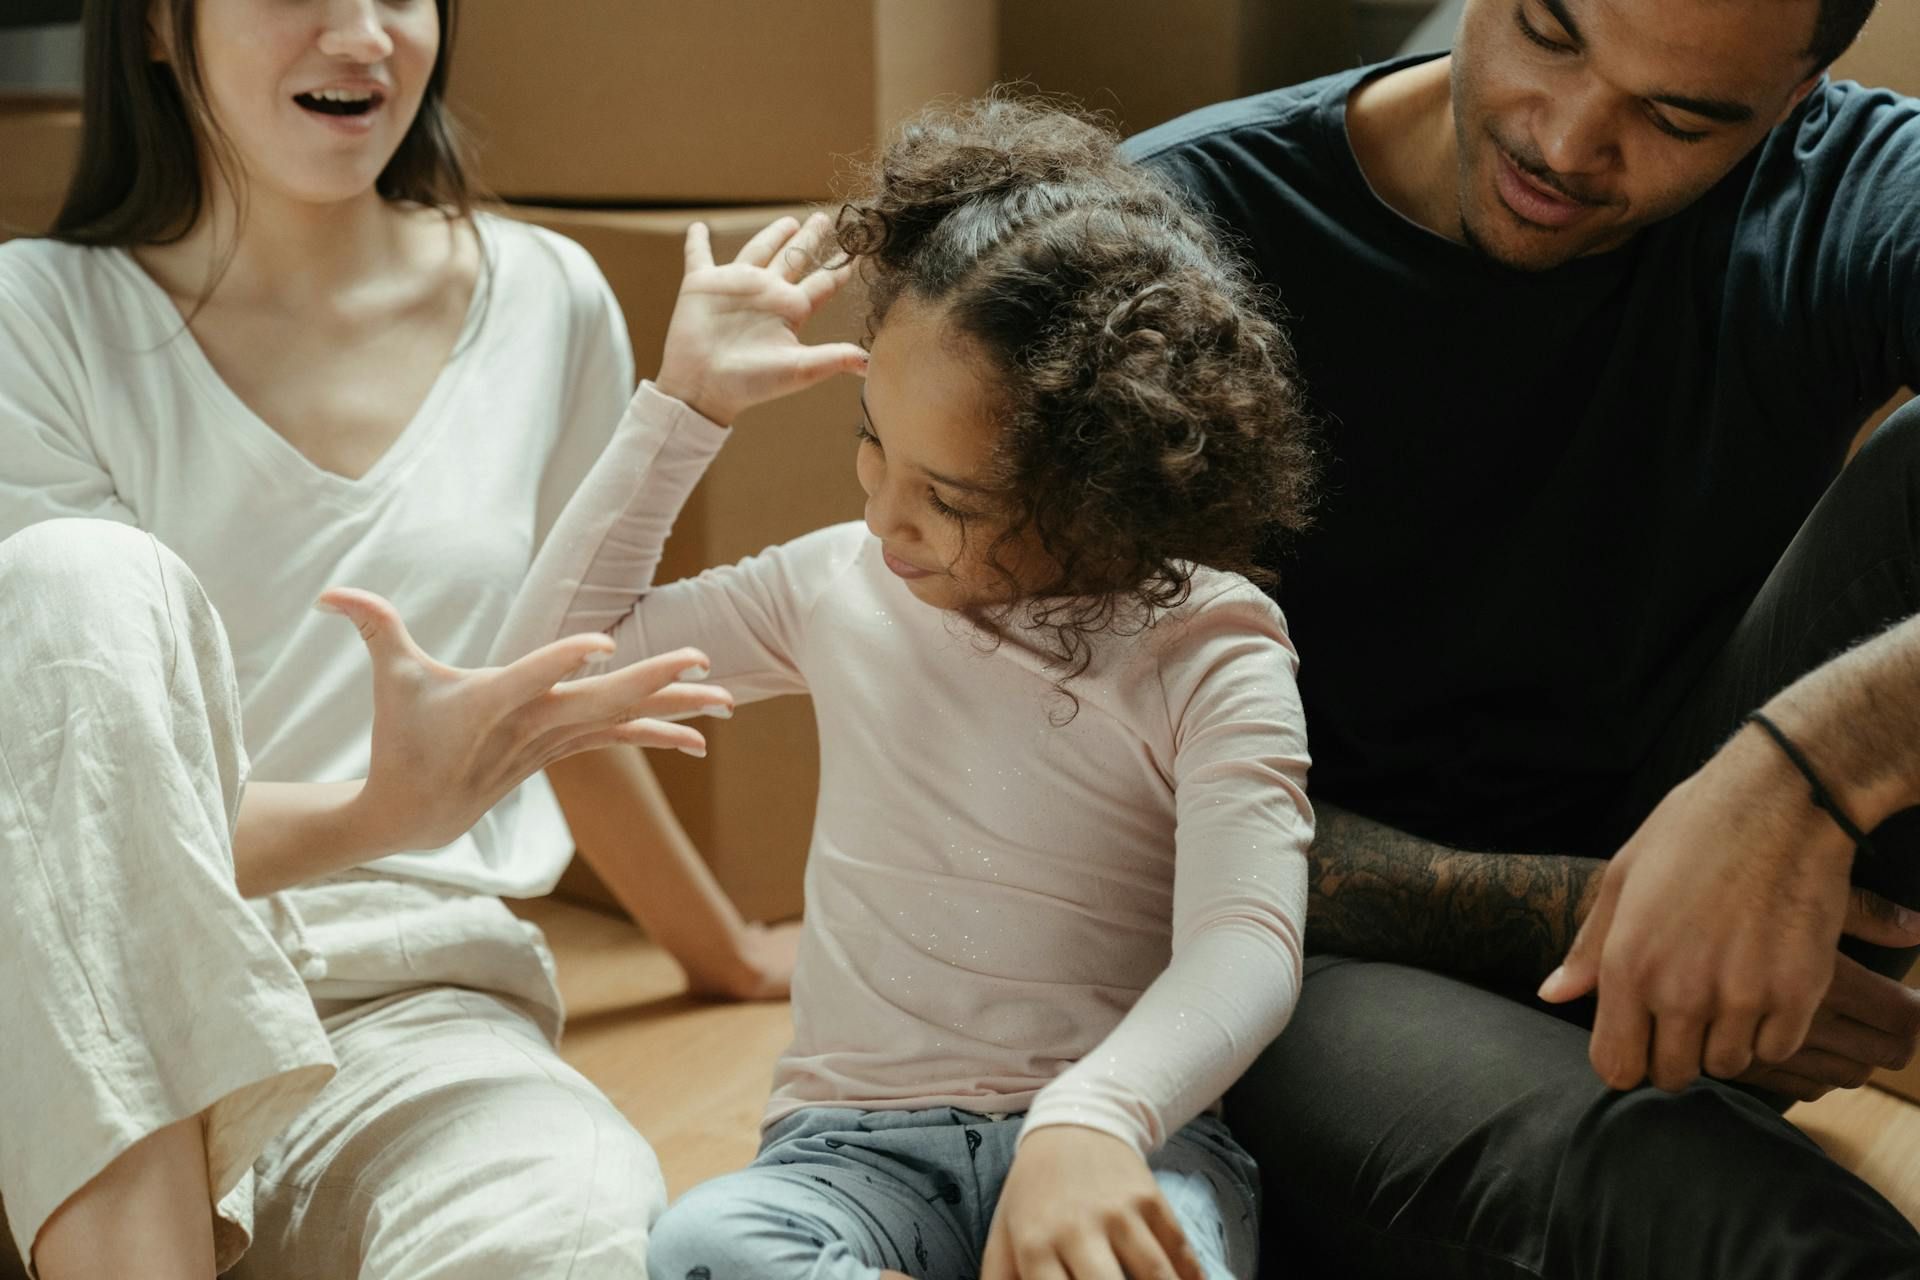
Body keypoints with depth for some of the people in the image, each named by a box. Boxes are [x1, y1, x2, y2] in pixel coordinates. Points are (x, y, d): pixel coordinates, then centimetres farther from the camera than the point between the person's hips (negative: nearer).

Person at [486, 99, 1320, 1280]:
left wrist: (1089, 1121, -40)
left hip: (1120, 1134, -3)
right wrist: (686, 406, 8)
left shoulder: (1211, 651, -6)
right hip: (858, 1138, 4)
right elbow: (557, 658, 17)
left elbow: (1245, 944, -20)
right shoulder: (842, 587, 10)